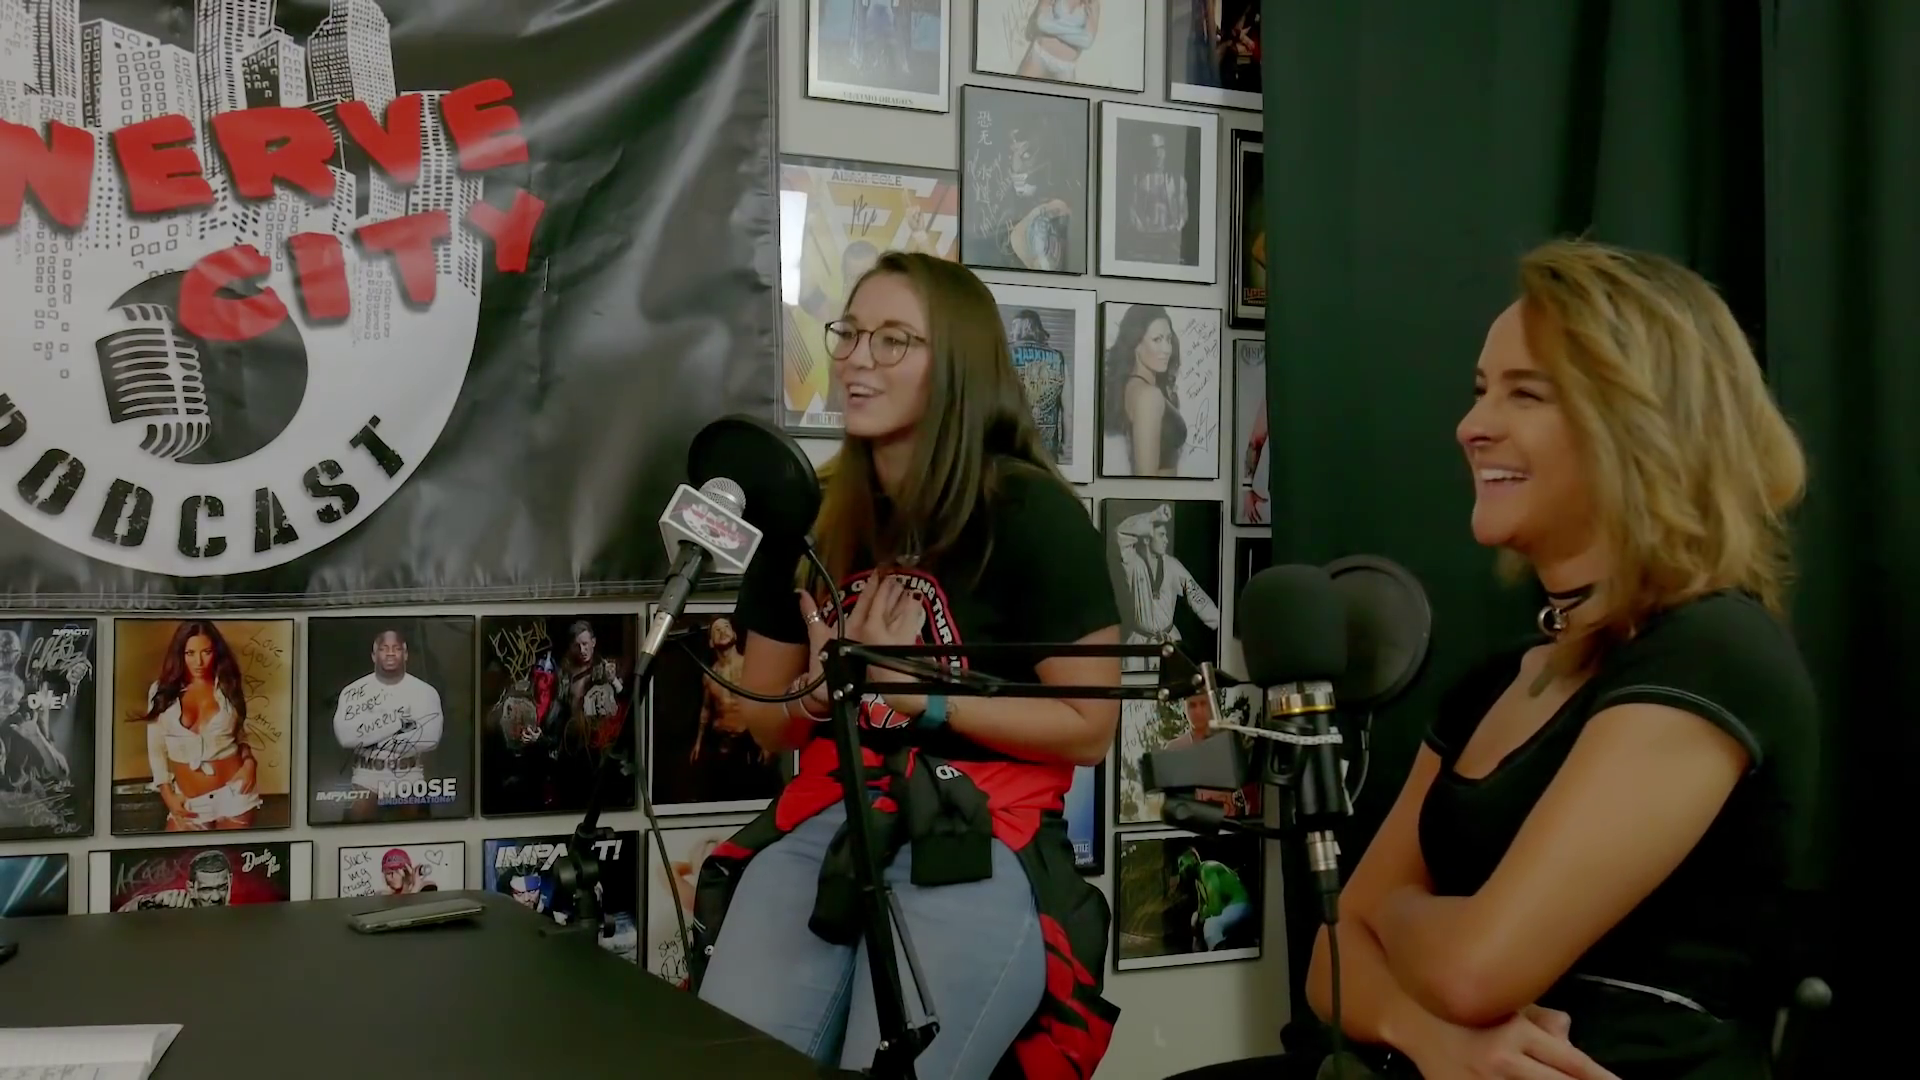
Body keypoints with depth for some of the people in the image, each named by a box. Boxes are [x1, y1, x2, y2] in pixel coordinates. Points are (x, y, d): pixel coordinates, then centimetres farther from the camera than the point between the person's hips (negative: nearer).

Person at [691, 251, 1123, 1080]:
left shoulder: (1032, 515, -5)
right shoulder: (811, 516, 9)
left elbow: (1091, 729, -6)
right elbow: (768, 726, 17)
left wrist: (919, 689, -13)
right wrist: (822, 689, -7)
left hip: (981, 841, -4)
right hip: (825, 821, 4)